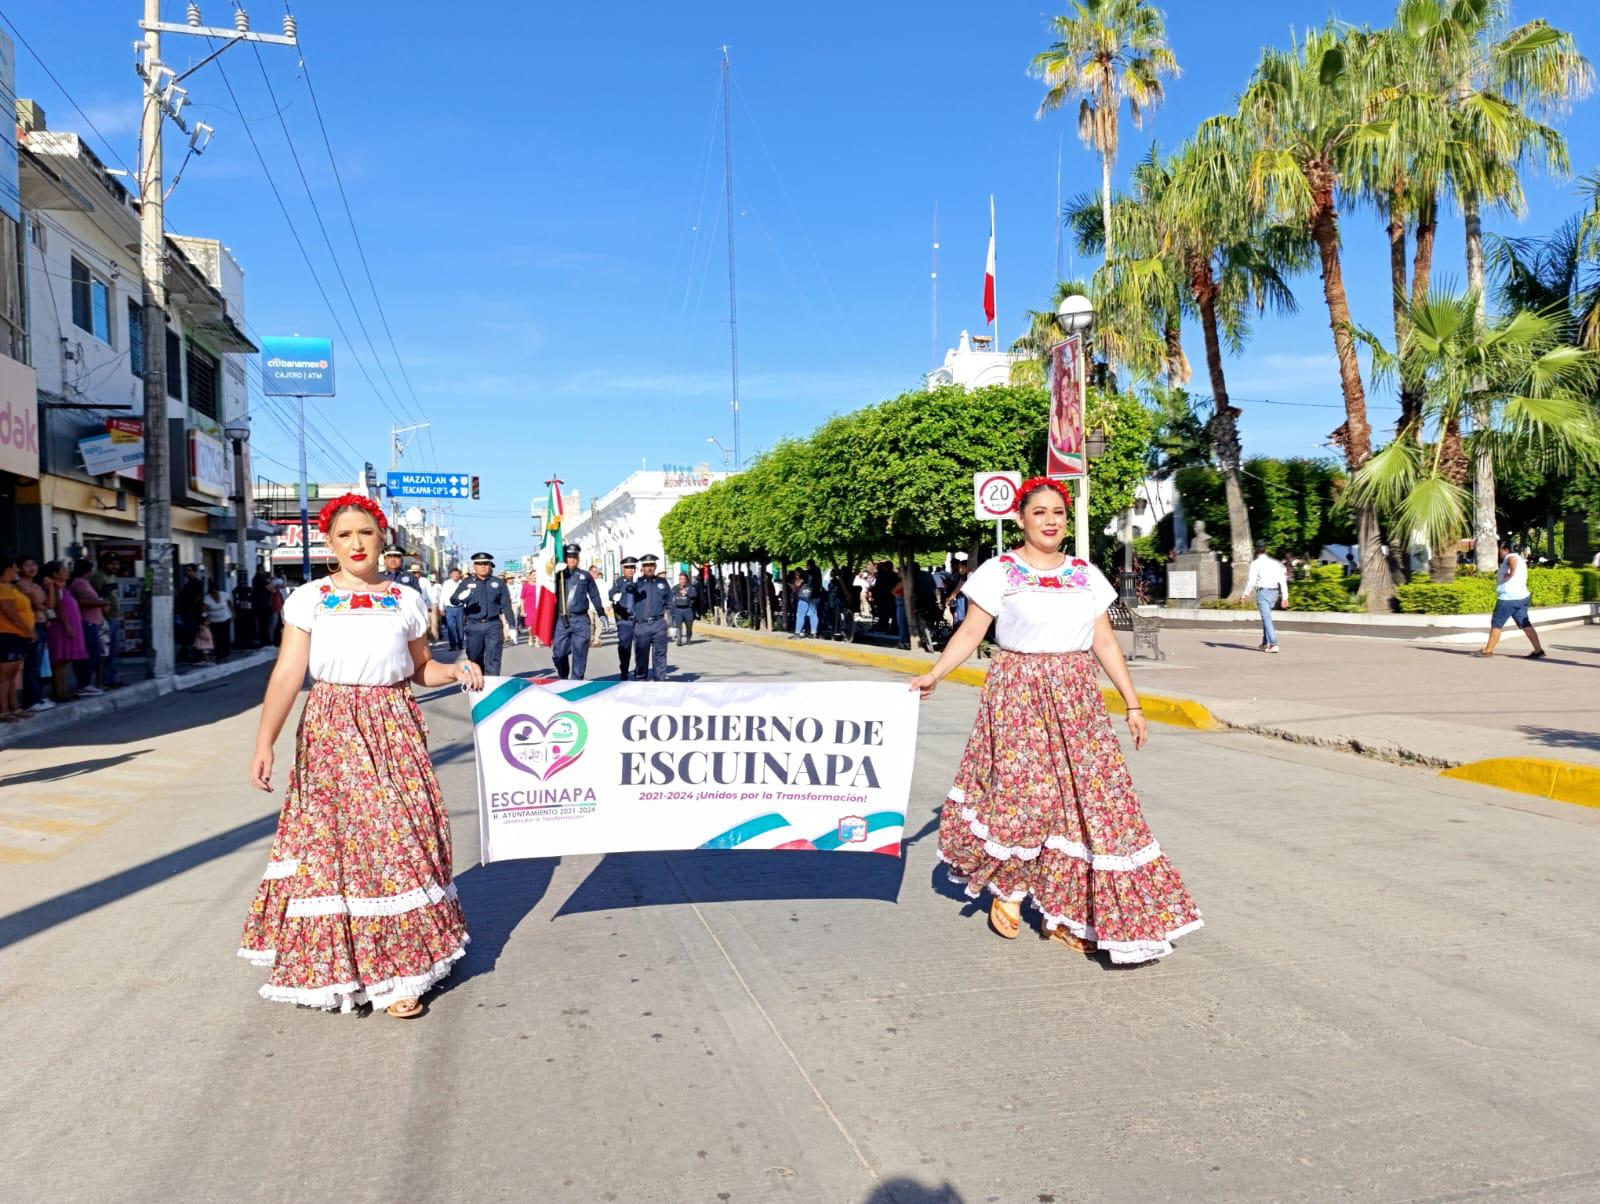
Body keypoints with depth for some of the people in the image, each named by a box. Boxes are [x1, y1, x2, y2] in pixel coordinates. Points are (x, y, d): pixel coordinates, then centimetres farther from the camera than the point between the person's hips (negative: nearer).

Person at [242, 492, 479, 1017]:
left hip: (393, 727, 2)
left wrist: (454, 671, -2)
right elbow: (287, 673, -3)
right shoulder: (310, 598, 3)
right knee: (332, 839, -2)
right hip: (332, 729, -2)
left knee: (400, 837, 0)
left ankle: (398, 970, 10)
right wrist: (264, 742, -11)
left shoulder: (406, 600, 10)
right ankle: (336, 964, 14)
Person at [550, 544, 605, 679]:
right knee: (558, 653, 1)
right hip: (561, 620, 0)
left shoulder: (585, 576, 8)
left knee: (580, 654, -1)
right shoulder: (558, 575, 8)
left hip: (580, 619, 0)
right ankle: (562, 678, 22)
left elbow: (595, 596, 12)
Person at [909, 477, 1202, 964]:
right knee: (1022, 793, -8)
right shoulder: (999, 572, -2)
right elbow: (970, 632, -4)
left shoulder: (1087, 575, 9)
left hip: (1077, 700, 4)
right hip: (1018, 696, -4)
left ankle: (1063, 913, 14)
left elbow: (1105, 642, 11)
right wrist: (933, 676, -15)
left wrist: (1132, 704, 9)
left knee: (1087, 797, 1)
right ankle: (1006, 888, 22)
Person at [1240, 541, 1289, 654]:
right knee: (1266, 617, 21)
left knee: (1267, 618, -9)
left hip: (1263, 592, -6)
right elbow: (1282, 580, 8)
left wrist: (1245, 595, -6)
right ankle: (1265, 642, 25)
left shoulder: (1255, 563, -6)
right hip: (1274, 592, 6)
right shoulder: (1274, 563, 11)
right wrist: (1284, 597, 9)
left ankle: (1273, 644, -18)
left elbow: (1251, 581, -12)